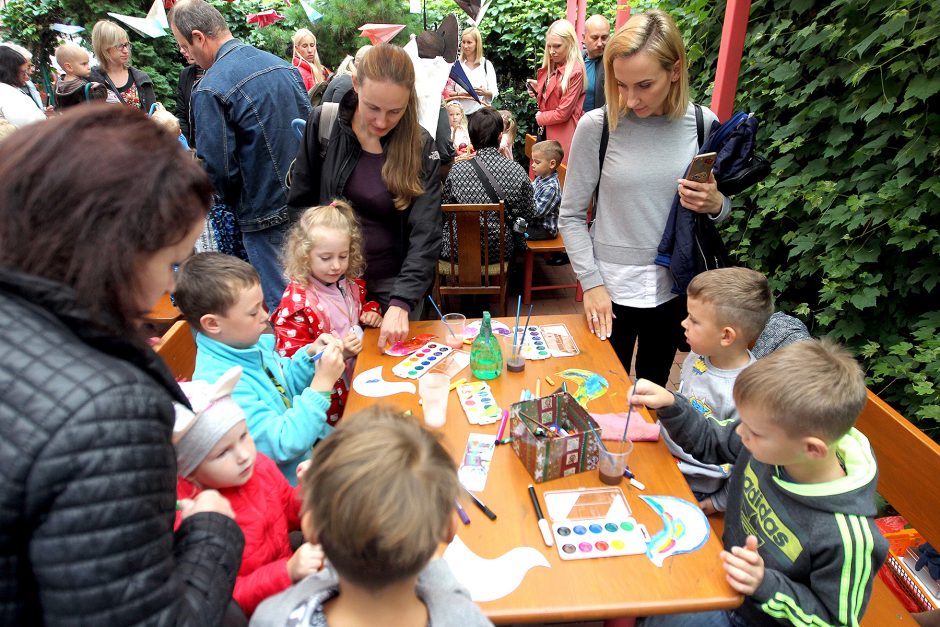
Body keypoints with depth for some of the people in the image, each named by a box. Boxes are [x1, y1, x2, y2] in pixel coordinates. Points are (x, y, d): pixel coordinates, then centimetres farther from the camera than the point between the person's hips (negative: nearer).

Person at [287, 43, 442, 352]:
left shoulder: (421, 147, -11)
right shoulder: (323, 124, -9)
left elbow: (425, 234, -17)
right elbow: (300, 202, 0)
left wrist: (401, 302, -29)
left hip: (394, 282, 0)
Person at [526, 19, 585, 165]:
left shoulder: (576, 71, -14)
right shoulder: (551, 67, 10)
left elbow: (563, 112, -16)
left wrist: (540, 118, -2)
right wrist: (537, 91, 0)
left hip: (562, 136, -8)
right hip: (544, 131, 8)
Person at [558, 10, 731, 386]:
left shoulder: (703, 123, -4)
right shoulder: (597, 126, -11)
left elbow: (721, 209, 8)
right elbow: (571, 216, -6)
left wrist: (715, 205, -15)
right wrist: (591, 283, -12)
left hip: (675, 288, 3)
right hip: (612, 289, -2)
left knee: (654, 391, 20)